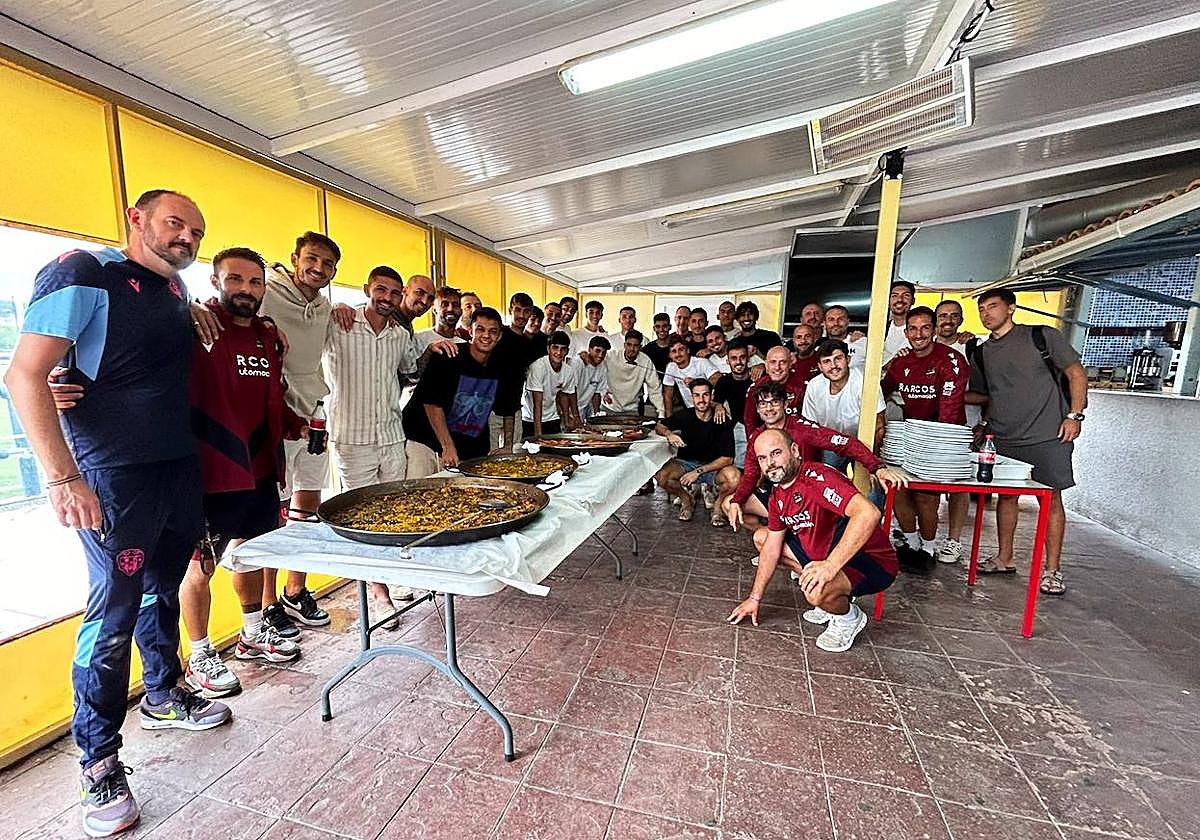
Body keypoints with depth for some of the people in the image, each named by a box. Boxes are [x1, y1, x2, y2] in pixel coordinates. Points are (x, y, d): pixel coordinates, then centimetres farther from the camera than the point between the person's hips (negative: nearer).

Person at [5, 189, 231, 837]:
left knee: (164, 591, 19)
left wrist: (197, 323, 11)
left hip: (181, 467, 7)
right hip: (115, 476, -7)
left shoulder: (176, 287, 13)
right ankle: (99, 761, 16)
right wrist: (62, 477, -21)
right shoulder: (84, 274, -8)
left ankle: (163, 696, 38)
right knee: (114, 612, -1)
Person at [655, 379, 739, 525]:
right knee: (661, 476, -29)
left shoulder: (723, 421, -13)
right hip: (686, 462, 2)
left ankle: (717, 503, 2)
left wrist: (698, 472, -20)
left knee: (734, 478, -34)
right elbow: (659, 426, 5)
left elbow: (727, 459, -14)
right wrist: (668, 433, -20)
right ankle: (686, 499, 5)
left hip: (713, 466, -1)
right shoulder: (685, 415, -9)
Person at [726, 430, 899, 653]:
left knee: (816, 591, -37)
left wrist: (830, 566, -45)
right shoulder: (778, 496, 2)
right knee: (761, 537, 12)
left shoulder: (817, 478, -27)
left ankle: (849, 618, 3)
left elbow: (868, 513, -42)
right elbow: (772, 547, 8)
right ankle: (834, 598, 15)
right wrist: (754, 598, 10)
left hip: (873, 562, -9)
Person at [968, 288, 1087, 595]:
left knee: (1051, 499, 0)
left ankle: (1052, 570, 10)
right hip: (1003, 439, 4)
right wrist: (985, 424, 8)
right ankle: (1004, 559, 22)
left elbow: (1076, 374, 0)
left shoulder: (1043, 336, 0)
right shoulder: (981, 354, 12)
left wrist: (1074, 415, -9)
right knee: (1006, 495, 10)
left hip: (1048, 435, -4)